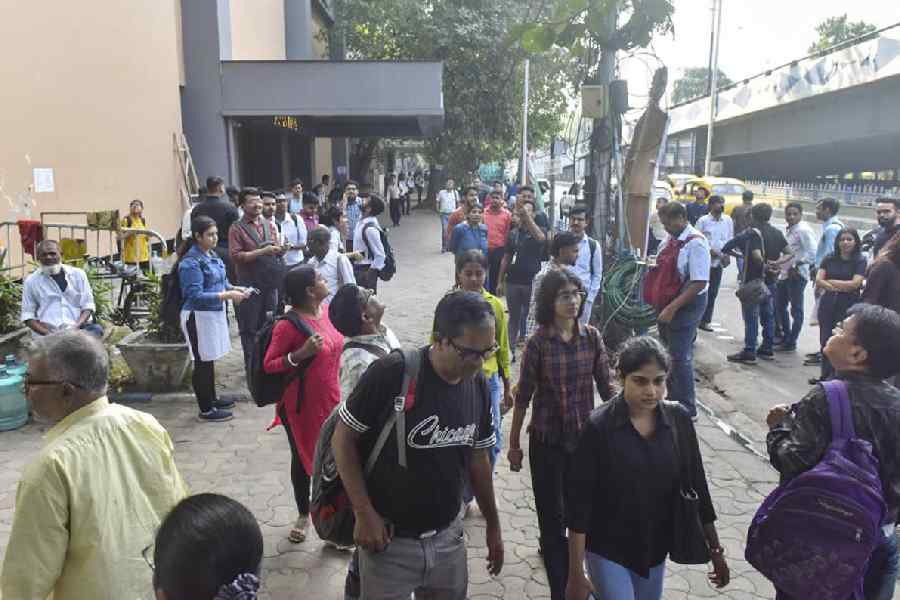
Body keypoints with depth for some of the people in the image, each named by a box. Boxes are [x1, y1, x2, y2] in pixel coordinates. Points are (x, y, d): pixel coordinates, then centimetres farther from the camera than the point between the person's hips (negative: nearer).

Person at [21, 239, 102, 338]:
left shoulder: (78, 274, 12)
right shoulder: (31, 281, 11)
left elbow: (88, 305, 9)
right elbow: (27, 315, 8)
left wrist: (77, 326, -11)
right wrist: (46, 333, -9)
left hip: (76, 330, 1)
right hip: (47, 336, -1)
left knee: (96, 329, -31)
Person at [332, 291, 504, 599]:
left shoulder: (478, 385, -4)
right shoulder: (391, 373, -23)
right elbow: (343, 439, -13)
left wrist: (493, 525, 15)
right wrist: (364, 513, -16)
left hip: (449, 536, 5)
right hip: (390, 539, -4)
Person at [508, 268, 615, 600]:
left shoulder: (592, 337, -5)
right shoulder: (537, 343, -13)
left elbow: (606, 388, 2)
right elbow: (523, 397, -6)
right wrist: (514, 443, -1)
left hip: (584, 437, 3)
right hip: (546, 440, -3)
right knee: (552, 514, 4)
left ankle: (550, 547, 49)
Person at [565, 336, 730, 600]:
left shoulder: (678, 419, -8)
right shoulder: (599, 426, -19)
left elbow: (696, 484, 2)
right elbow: (580, 504, -16)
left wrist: (715, 551, 7)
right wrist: (575, 574, -14)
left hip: (656, 547, 4)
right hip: (607, 550, -4)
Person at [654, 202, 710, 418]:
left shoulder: (695, 243, -19)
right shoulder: (669, 240, 4)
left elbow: (699, 283, -24)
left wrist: (672, 308, -25)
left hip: (687, 304, -8)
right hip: (668, 303, 8)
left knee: (680, 357, -3)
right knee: (668, 352, 18)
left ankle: (687, 408, 13)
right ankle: (672, 399, 36)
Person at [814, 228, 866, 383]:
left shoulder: (860, 261, 0)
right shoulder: (829, 259, 8)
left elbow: (855, 284, -12)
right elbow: (818, 281, -2)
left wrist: (830, 281, -5)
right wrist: (841, 287, -12)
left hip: (848, 306, -3)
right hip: (827, 305, 3)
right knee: (825, 341, 4)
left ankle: (835, 377, 9)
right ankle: (826, 376, 15)